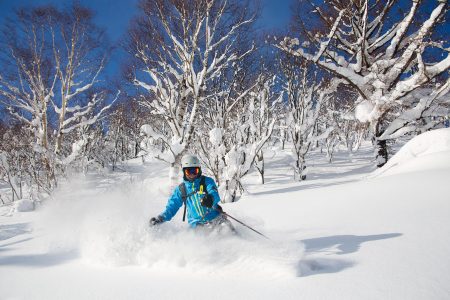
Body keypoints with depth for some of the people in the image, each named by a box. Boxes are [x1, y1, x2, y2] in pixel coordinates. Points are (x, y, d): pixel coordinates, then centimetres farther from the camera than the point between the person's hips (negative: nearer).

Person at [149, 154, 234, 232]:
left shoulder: (207, 181, 1)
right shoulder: (181, 189, 9)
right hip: (197, 224, 2)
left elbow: (214, 194, -16)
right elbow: (172, 207, 14)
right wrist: (161, 218, -1)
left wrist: (210, 198, -41)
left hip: (215, 219, -2)